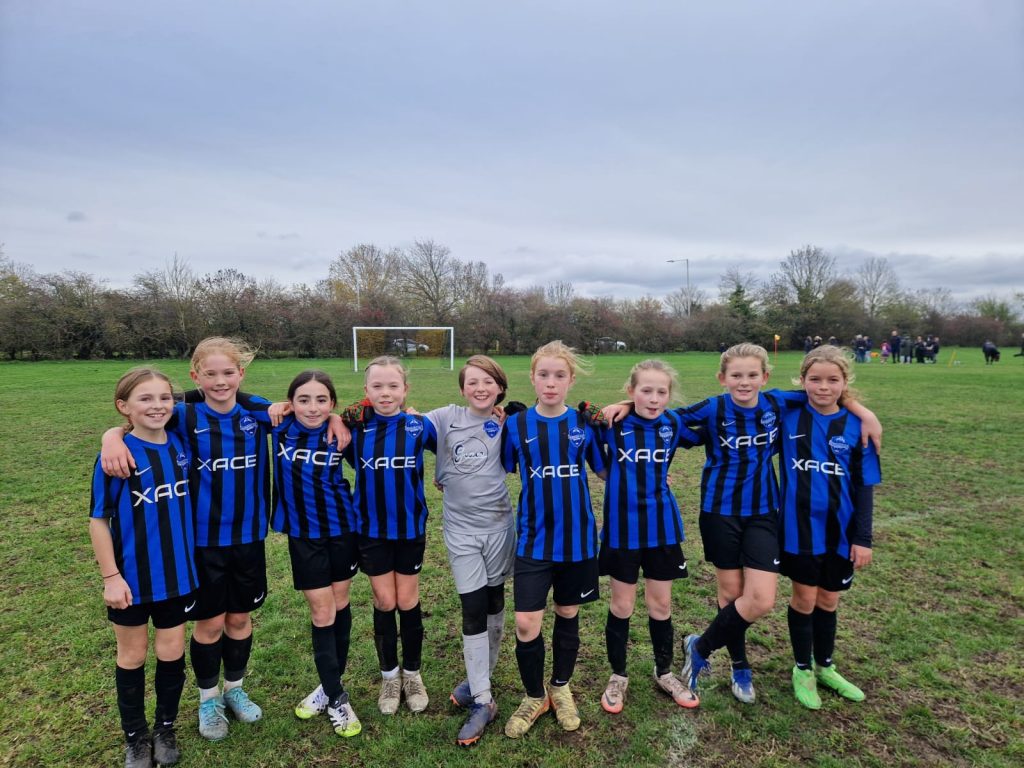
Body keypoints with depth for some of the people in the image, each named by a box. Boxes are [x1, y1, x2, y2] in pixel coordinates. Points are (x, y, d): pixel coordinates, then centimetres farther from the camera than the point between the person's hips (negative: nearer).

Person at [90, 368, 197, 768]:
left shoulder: (181, 446, -3)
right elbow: (98, 520, -11)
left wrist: (190, 559, 8)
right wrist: (111, 576, -12)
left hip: (176, 573, 3)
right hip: (132, 576, -3)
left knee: (172, 653, 14)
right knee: (132, 657, 15)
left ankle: (165, 729, 36)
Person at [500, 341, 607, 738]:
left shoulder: (585, 423, -4)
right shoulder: (515, 425, -5)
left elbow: (606, 470, 6)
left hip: (577, 539, 1)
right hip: (533, 541, -1)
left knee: (568, 616, 16)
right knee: (525, 625, -2)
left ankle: (561, 689, 41)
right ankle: (534, 696, 27)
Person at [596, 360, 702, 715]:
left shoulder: (674, 425, -3)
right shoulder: (611, 424, -12)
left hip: (662, 528, 2)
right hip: (622, 528, -2)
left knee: (661, 605, 16)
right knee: (621, 606, 11)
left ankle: (664, 672, 37)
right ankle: (618, 676, 31)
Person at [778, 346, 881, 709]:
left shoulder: (856, 426, -5)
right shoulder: (787, 417, -7)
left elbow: (864, 486, -2)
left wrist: (863, 537, -3)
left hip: (840, 531, 2)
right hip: (800, 529, -1)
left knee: (828, 600, 17)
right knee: (804, 598, 9)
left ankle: (825, 666, 39)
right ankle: (803, 669, 31)